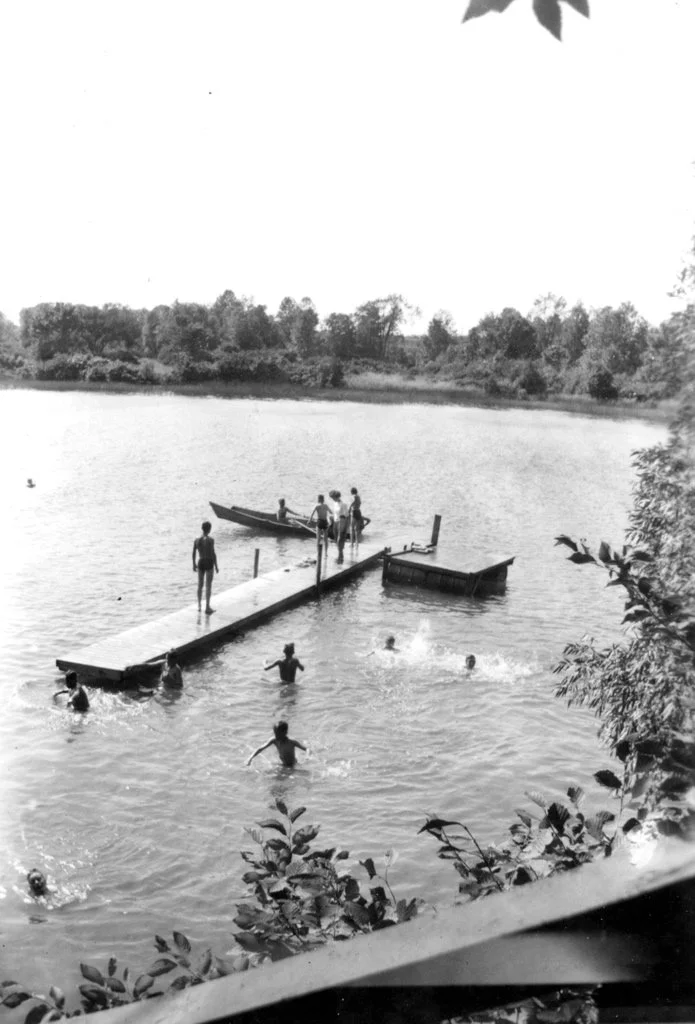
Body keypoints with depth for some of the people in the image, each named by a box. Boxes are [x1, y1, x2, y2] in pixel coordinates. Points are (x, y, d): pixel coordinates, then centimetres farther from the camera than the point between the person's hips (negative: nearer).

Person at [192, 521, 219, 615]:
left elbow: (194, 553, 6)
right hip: (209, 563, -5)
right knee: (208, 586, 0)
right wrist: (216, 566, -7)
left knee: (200, 585, 15)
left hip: (200, 563, 5)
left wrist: (194, 565, 17)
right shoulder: (210, 540, -15)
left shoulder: (196, 539, 1)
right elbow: (213, 554, -15)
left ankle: (199, 606, 23)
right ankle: (207, 607, 2)